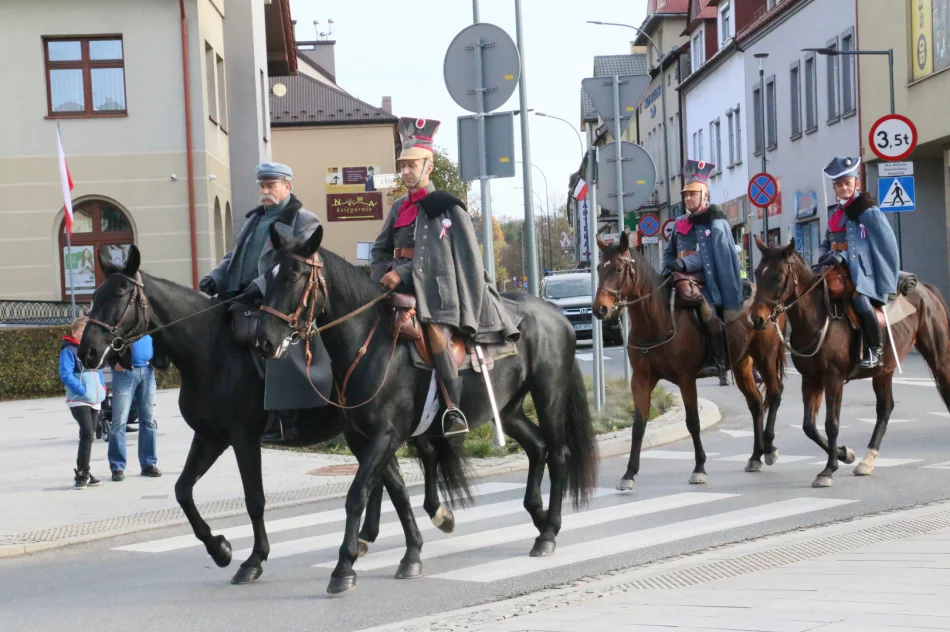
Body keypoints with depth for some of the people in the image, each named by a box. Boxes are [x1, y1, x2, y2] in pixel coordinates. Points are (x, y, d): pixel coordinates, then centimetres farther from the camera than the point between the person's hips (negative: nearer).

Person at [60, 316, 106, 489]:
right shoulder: (69, 351, -8)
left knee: (89, 436, 11)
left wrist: (102, 388, 9)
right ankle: (81, 474, -13)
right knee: (87, 434, -18)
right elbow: (66, 376, -17)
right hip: (79, 401, -8)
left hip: (95, 401, 8)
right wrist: (83, 391, -22)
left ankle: (84, 472, 19)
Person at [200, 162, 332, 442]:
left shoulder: (303, 221, 0)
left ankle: (283, 421, -20)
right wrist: (216, 277, 4)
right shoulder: (255, 219, 24)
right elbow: (235, 256, 25)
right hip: (245, 299, 8)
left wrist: (263, 285, -25)